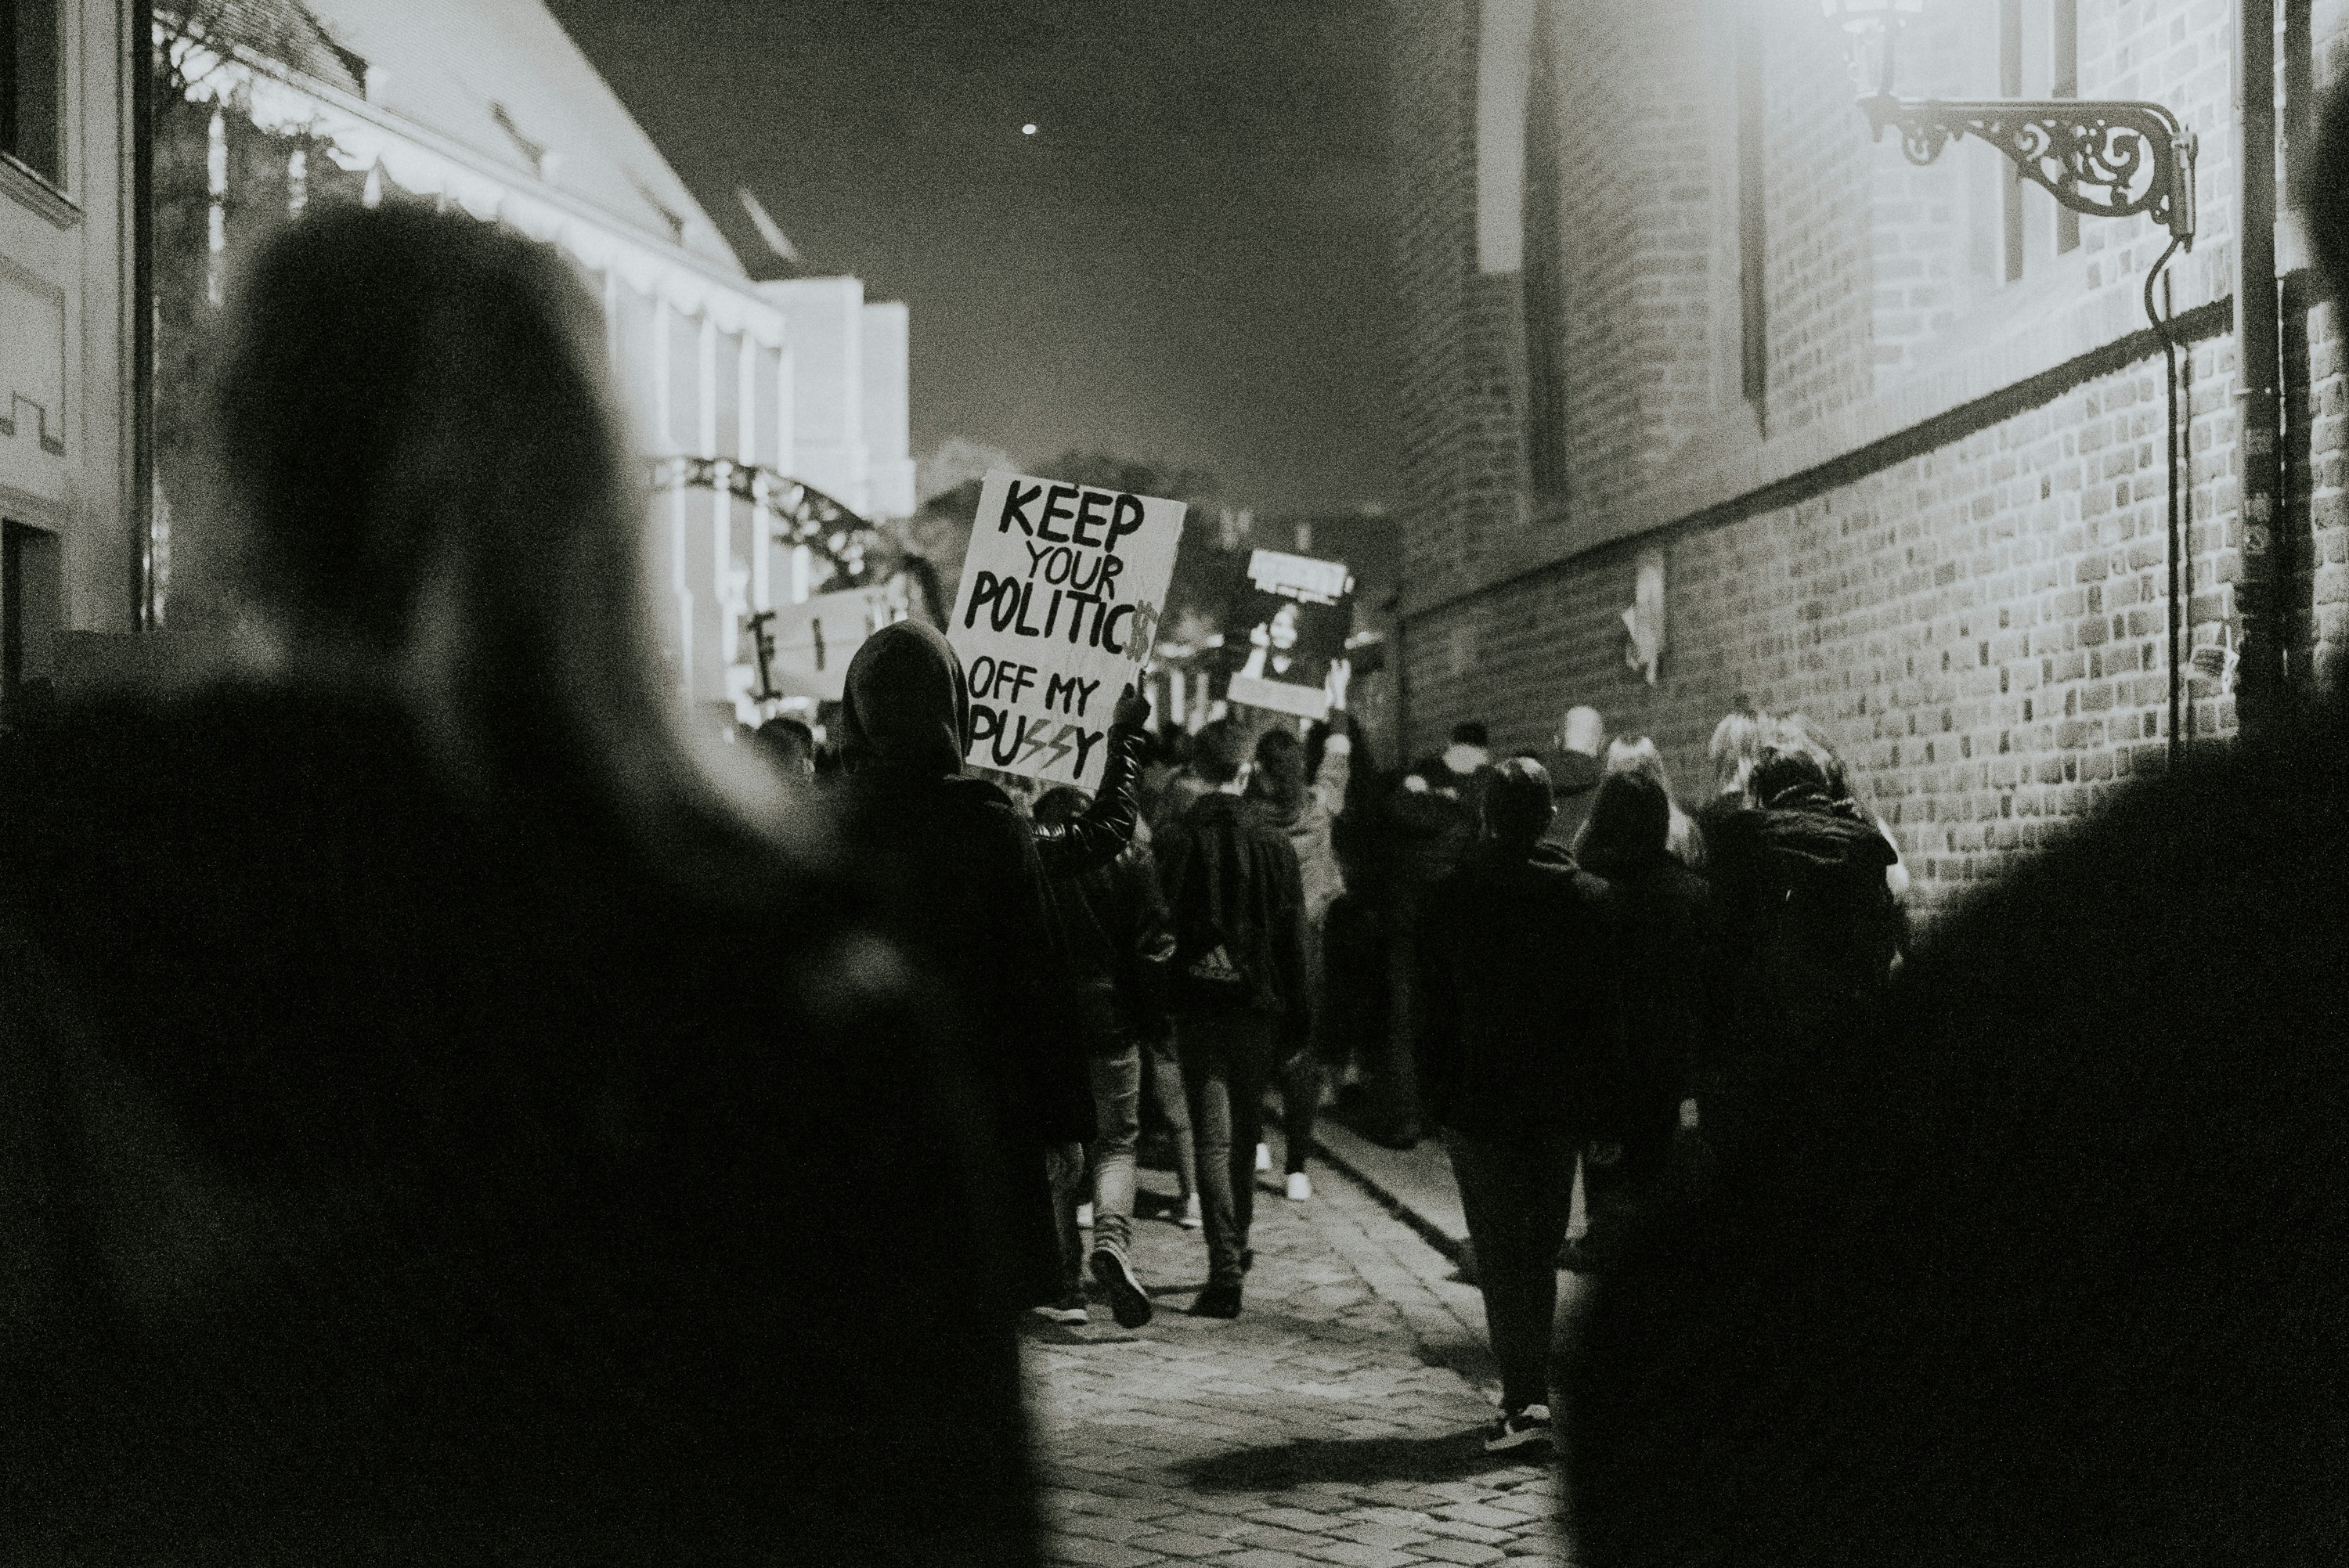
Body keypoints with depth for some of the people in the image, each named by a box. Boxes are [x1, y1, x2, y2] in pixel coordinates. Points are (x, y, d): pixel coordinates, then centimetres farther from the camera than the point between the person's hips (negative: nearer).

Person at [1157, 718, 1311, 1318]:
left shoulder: (1176, 842, -5)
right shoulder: (1274, 844, 0)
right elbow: (1292, 938, 2)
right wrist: (1297, 1018, 7)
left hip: (1197, 1006, -2)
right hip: (1257, 1006, 2)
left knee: (1212, 1139, -3)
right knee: (1244, 1134, 18)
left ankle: (1225, 1271, -12)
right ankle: (1237, 1246, 31)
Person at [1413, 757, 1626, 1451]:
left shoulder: (1448, 899, -6)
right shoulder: (1589, 897, -3)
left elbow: (1431, 1010, -2)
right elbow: (1608, 1014, -1)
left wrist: (1435, 1098, 5)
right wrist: (1608, 1116, 3)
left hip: (1479, 1101, -2)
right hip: (1561, 1102, 2)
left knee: (1501, 1252, 1)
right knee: (1541, 1249, 15)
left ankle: (1524, 1399, -8)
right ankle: (1533, 1387, 22)